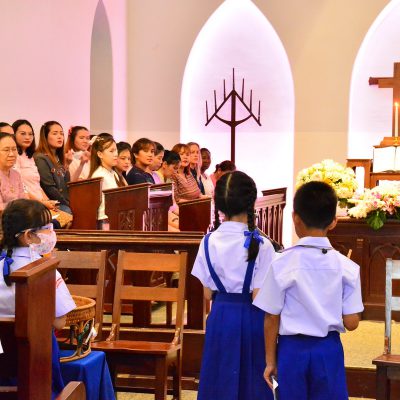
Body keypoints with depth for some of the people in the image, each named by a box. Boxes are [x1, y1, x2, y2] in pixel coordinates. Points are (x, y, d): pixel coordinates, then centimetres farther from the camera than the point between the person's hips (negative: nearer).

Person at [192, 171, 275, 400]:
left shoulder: (209, 242, -4)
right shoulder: (261, 244, -15)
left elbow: (208, 293, 2)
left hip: (220, 317, 4)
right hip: (250, 320, -3)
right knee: (250, 382, 8)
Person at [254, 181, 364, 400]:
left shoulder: (282, 264, -11)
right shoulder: (346, 267, -7)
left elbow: (272, 318, -6)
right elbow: (351, 322, -6)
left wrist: (270, 360, 5)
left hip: (293, 349, -1)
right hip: (329, 350, 1)